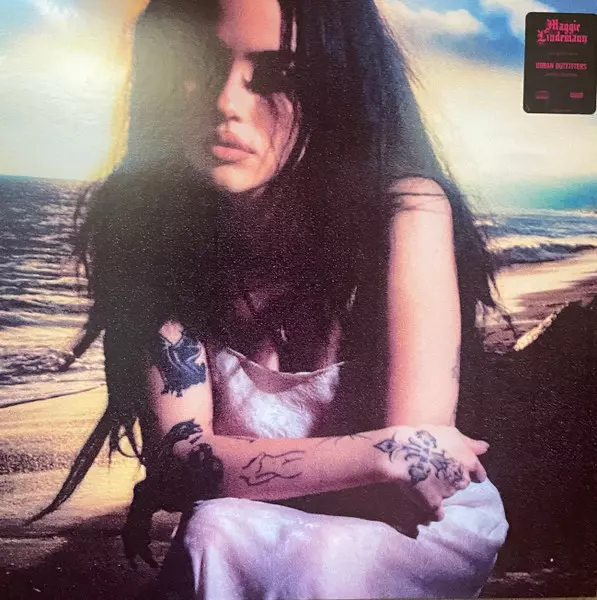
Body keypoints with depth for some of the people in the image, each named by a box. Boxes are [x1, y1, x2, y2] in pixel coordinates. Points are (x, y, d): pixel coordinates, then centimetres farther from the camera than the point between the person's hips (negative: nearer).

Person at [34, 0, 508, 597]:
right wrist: (385, 452, -29)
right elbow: (177, 456, -20)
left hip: (424, 522, -1)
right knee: (217, 537, -30)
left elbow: (407, 478, -24)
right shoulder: (141, 215, -16)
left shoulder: (404, 210, -24)